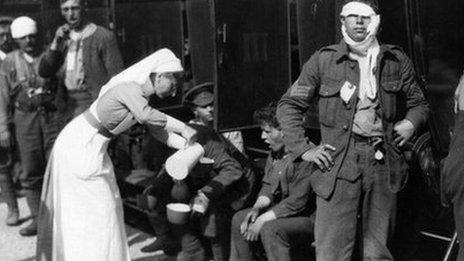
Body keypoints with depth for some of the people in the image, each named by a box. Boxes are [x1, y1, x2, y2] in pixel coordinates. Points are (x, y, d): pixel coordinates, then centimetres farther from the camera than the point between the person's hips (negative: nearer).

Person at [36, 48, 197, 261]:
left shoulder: (140, 95, 5)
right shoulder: (130, 88, -24)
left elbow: (158, 130, 8)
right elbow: (145, 115, -44)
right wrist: (183, 128, -37)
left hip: (92, 147, 9)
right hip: (79, 146, -9)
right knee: (92, 208, -2)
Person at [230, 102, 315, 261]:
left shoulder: (305, 156, -26)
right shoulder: (275, 152, 5)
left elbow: (297, 202, -26)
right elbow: (268, 186, 14)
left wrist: (262, 220, -20)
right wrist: (257, 208, -6)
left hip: (309, 218, -9)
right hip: (282, 212, 9)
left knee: (269, 229, -31)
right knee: (240, 218, 3)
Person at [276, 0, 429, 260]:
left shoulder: (396, 60, 11)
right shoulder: (323, 60, 4)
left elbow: (419, 103, 23)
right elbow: (289, 105, 8)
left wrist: (411, 123, 1)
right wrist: (304, 149, -2)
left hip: (383, 164, 2)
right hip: (337, 167, -2)